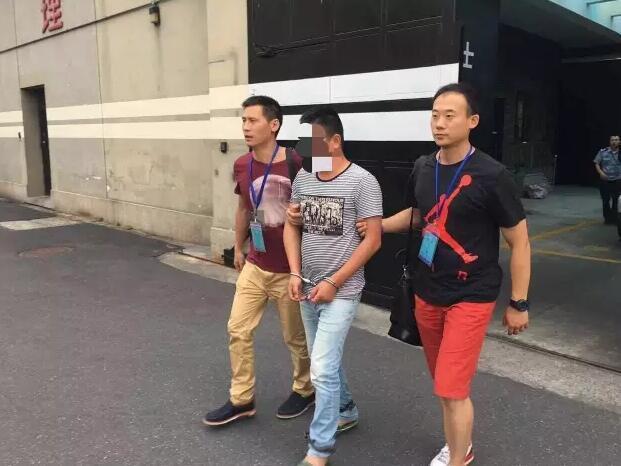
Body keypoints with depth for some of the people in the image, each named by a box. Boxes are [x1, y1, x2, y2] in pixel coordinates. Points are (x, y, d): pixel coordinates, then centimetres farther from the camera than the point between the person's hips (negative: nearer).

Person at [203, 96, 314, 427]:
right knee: (238, 330, 9)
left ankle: (305, 391, 36)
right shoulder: (241, 166, 0)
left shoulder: (295, 165, -20)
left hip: (289, 269, -6)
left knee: (296, 336, 11)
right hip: (255, 266, 6)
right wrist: (238, 248, 21)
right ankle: (241, 399, 26)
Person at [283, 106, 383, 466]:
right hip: (308, 288, 6)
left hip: (341, 292, -6)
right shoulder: (303, 177, 3)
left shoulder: (362, 181, -14)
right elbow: (292, 227, 10)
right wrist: (296, 274, -2)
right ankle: (347, 411, 43)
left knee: (322, 369, -7)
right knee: (326, 361, 20)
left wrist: (333, 282, -15)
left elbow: (373, 240, -14)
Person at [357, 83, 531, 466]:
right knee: (446, 384, 19)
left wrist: (519, 303, -7)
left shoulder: (491, 175, -16)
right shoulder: (423, 168, 0)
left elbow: (519, 240, -9)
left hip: (471, 297, -6)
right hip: (427, 294, 6)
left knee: (451, 389, -4)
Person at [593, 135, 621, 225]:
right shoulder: (603, 152, -1)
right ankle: (607, 218, 17)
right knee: (605, 200, 5)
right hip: (605, 181, 0)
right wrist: (601, 172, -12)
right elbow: (596, 163, 1)